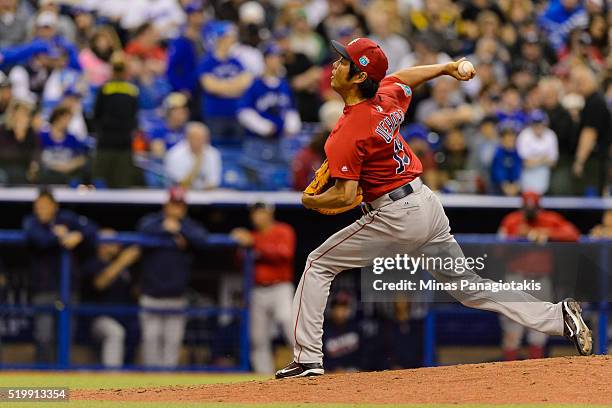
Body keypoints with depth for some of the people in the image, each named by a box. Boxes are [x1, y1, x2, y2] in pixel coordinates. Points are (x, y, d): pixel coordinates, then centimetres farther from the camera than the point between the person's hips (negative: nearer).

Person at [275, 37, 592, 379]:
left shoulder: (347, 133, -18)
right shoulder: (387, 97, 4)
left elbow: (346, 196, -21)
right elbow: (403, 78, 28)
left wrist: (310, 201, -3)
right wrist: (449, 68, 43)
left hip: (396, 215, -8)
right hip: (428, 201, 8)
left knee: (319, 264, 5)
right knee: (469, 286, 16)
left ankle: (308, 359, 1)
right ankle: (559, 316, 8)